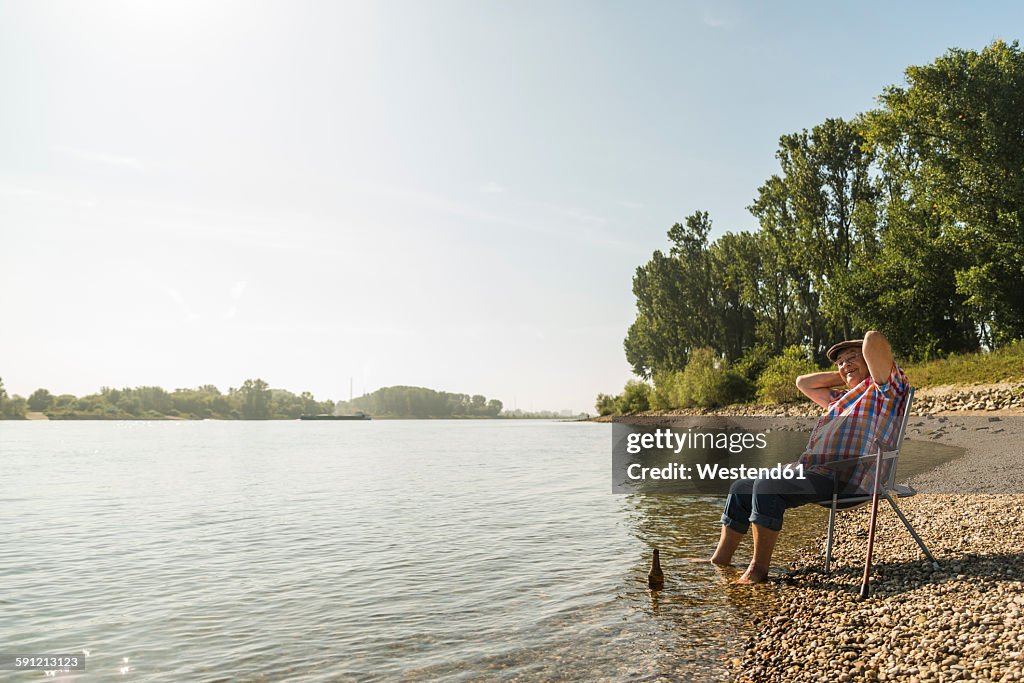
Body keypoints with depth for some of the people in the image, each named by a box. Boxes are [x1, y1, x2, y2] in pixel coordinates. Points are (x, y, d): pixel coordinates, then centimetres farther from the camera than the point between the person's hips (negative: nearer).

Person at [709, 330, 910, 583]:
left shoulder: (885, 388, 3)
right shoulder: (841, 398, 30)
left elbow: (873, 340, -12)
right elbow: (803, 383, 40)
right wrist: (843, 378, 32)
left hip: (843, 479, -10)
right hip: (811, 472, 10)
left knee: (767, 485, -31)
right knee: (741, 488, 7)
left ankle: (759, 567, -23)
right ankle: (720, 559, 9)